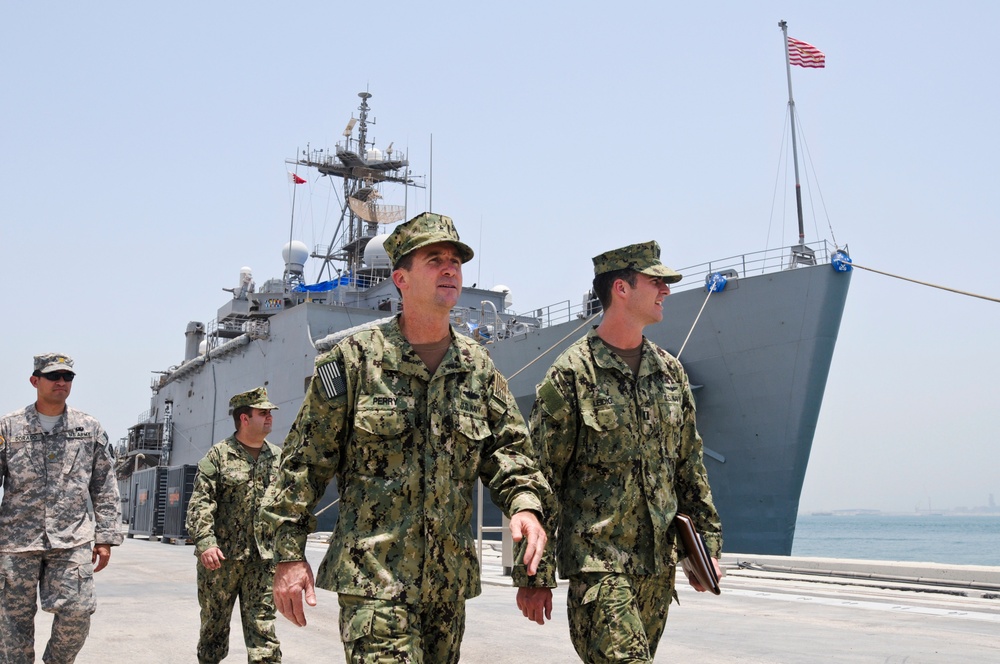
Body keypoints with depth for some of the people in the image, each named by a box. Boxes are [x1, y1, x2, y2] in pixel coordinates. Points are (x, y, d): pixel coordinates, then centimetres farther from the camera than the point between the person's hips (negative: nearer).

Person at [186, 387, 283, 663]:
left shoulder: (278, 457, 10)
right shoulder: (218, 455, -2)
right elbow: (200, 502, -9)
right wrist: (205, 542, -20)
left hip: (262, 558, 2)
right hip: (221, 557, -2)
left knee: (262, 624, -1)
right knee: (214, 622, 11)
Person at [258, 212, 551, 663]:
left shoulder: (479, 368, 7)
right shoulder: (355, 359, -5)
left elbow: (508, 449, 10)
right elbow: (304, 460, -2)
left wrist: (524, 504, -11)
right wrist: (289, 553, -5)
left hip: (449, 582, 5)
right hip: (373, 577, -5)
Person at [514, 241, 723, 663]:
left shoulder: (671, 372, 12)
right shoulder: (570, 375, -7)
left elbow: (690, 466, 18)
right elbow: (541, 479, -7)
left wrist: (707, 541, 15)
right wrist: (535, 575, -8)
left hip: (658, 565, 6)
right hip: (597, 563, -6)